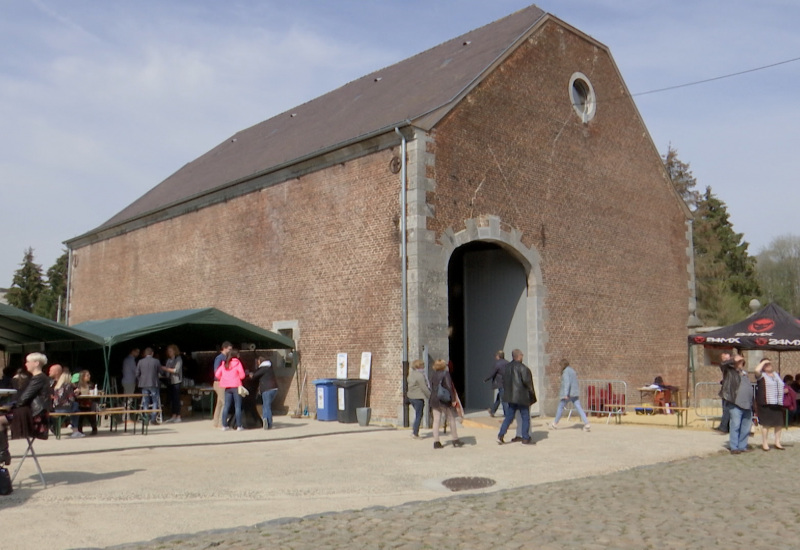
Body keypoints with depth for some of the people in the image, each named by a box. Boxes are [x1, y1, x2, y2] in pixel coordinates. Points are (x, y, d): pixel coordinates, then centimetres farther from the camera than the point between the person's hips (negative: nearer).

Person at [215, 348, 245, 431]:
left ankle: (224, 425, 8)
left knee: (226, 406, 9)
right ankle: (239, 426, -2)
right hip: (236, 386, -5)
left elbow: (217, 374, 6)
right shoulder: (237, 363, -6)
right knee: (238, 406, -1)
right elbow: (242, 375, -8)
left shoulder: (224, 364, 8)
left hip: (227, 387, 5)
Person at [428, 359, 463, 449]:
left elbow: (431, 388, 10)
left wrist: (434, 399, 16)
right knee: (451, 420, 8)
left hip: (434, 401, 5)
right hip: (445, 401, -5)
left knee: (436, 421, 5)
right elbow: (449, 387, -18)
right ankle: (455, 440, 15)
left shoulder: (433, 375, 7)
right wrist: (453, 399, -16)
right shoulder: (446, 374, -10)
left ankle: (436, 442, 3)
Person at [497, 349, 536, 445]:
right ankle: (525, 439, 6)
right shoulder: (522, 367, -14)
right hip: (522, 396, -7)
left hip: (511, 396, 7)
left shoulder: (507, 367, 8)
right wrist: (531, 391, -4)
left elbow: (504, 381, 12)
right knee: (525, 417, 4)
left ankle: (500, 435, 5)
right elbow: (526, 380, -20)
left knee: (509, 416, 12)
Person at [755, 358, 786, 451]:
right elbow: (757, 370, -27)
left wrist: (785, 390, 14)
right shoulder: (761, 375, -4)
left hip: (778, 404, 7)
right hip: (766, 404, -6)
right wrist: (763, 362, -14)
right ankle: (764, 443, 5)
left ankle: (777, 442, 21)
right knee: (766, 423, -4)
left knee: (779, 423, 9)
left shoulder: (776, 374, 18)